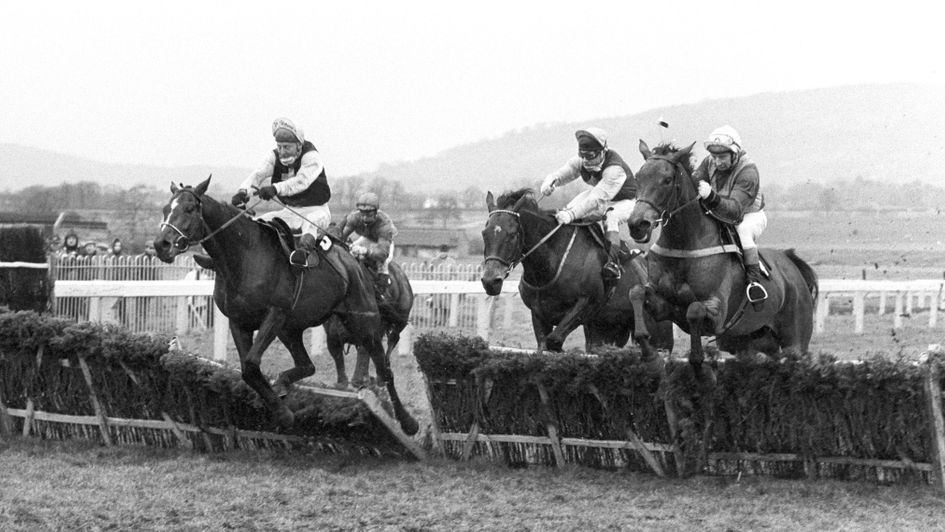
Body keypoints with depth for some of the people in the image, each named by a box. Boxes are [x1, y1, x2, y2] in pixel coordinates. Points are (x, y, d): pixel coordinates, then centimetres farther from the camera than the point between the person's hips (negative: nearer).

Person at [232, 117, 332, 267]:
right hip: (290, 211, 7)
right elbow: (259, 174, -16)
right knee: (260, 222, -9)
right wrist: (243, 190, -40)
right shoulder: (275, 157, 0)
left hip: (316, 210, -7)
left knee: (309, 223, -40)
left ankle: (304, 249, -64)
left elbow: (301, 181, -36)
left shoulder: (311, 157, -18)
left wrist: (275, 188, -54)